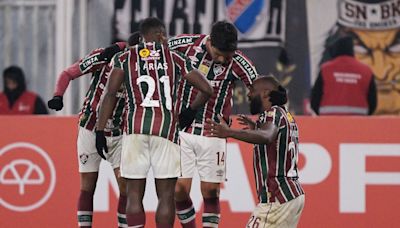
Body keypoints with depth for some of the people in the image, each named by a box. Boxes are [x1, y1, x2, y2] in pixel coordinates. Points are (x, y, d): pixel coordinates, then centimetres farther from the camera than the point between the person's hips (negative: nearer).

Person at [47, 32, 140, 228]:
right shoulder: (102, 57, -16)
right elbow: (68, 73, -7)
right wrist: (58, 96, -22)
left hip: (119, 134, 2)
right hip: (91, 130, -2)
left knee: (126, 186, -9)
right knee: (87, 187, 2)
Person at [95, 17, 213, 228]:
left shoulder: (124, 58, 10)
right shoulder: (175, 59, 10)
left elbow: (110, 95, 1)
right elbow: (206, 90, 8)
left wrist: (100, 131, 3)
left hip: (135, 128, 1)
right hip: (166, 128, -1)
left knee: (134, 194, 5)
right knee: (165, 195, 4)